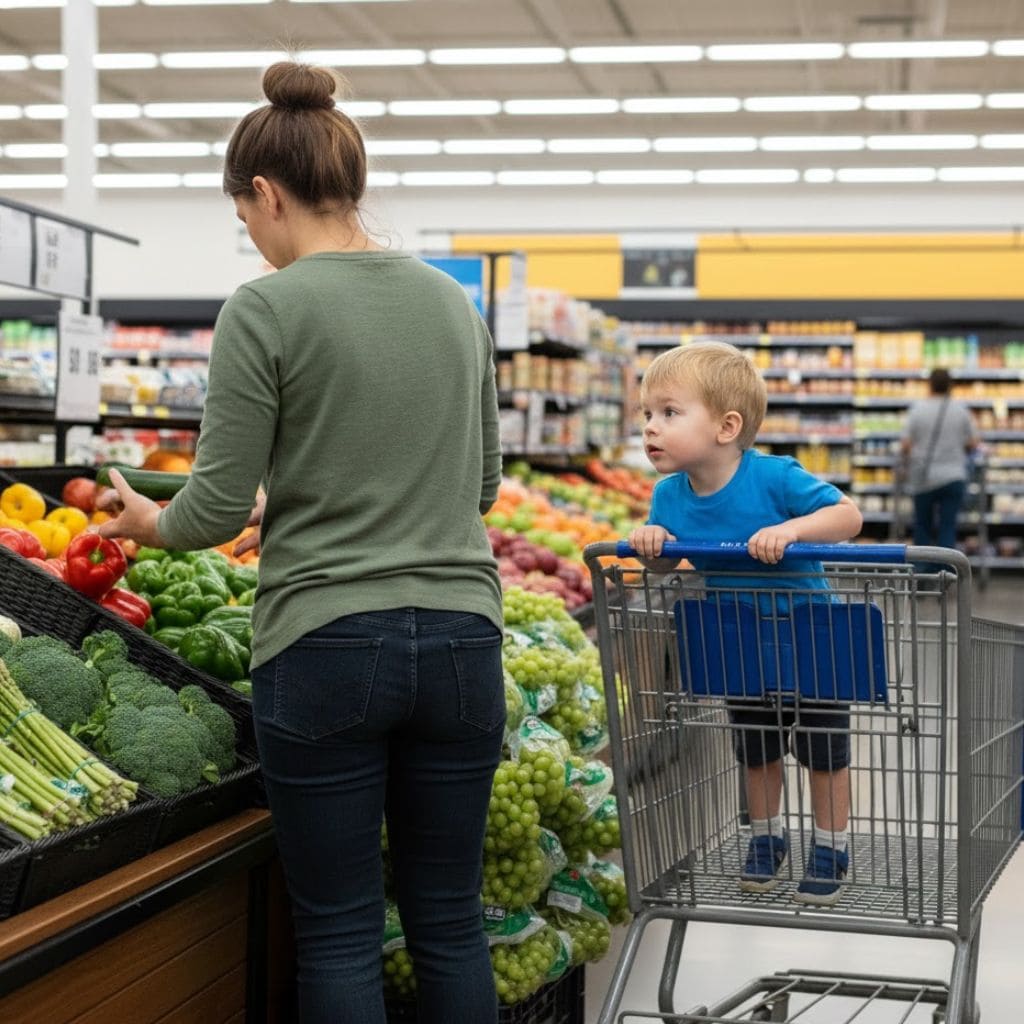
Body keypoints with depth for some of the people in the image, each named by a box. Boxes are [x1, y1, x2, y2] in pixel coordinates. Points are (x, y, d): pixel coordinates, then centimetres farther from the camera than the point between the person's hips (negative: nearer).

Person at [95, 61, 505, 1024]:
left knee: (338, 933, 7)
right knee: (449, 920, 14)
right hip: (460, 637, 5)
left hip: (324, 647, -5)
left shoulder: (264, 310, -8)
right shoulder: (454, 303, 8)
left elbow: (215, 509, -8)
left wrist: (150, 523, 13)